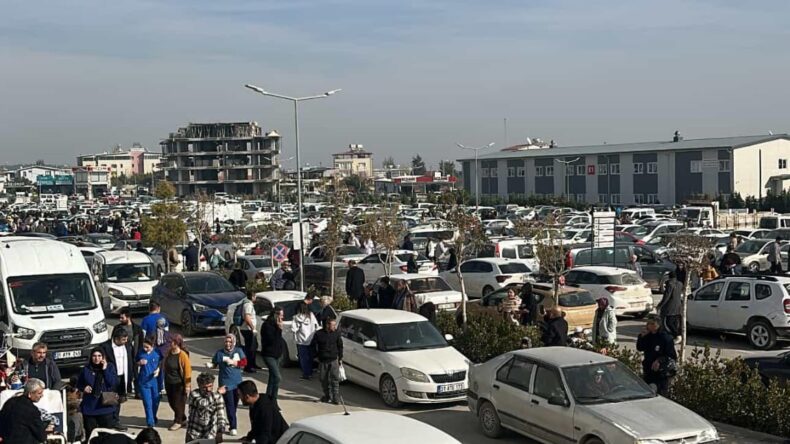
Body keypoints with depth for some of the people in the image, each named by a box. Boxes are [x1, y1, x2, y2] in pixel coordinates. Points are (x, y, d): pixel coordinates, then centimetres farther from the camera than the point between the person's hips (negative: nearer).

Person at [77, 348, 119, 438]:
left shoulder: (110, 367, 4)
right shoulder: (86, 369, 6)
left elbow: (113, 383, -9)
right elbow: (78, 384, 15)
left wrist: (105, 369, -12)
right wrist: (84, 388, -6)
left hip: (105, 406, -1)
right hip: (89, 407, 1)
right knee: (90, 432, 6)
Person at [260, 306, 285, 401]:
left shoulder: (276, 324, 11)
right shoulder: (267, 325, -15)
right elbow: (272, 339, -23)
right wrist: (279, 329, -23)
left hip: (276, 355, 9)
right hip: (269, 355, -9)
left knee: (273, 378, 14)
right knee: (278, 378, -18)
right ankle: (273, 401, -16)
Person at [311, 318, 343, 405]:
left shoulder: (337, 334, 1)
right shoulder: (319, 334, -4)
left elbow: (340, 346, 10)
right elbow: (314, 345, 6)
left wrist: (340, 358, 9)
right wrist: (317, 355, 3)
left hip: (334, 360, -1)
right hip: (322, 361, 1)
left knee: (335, 379, -9)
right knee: (323, 379, 9)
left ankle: (335, 398, -7)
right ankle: (327, 396, 25)